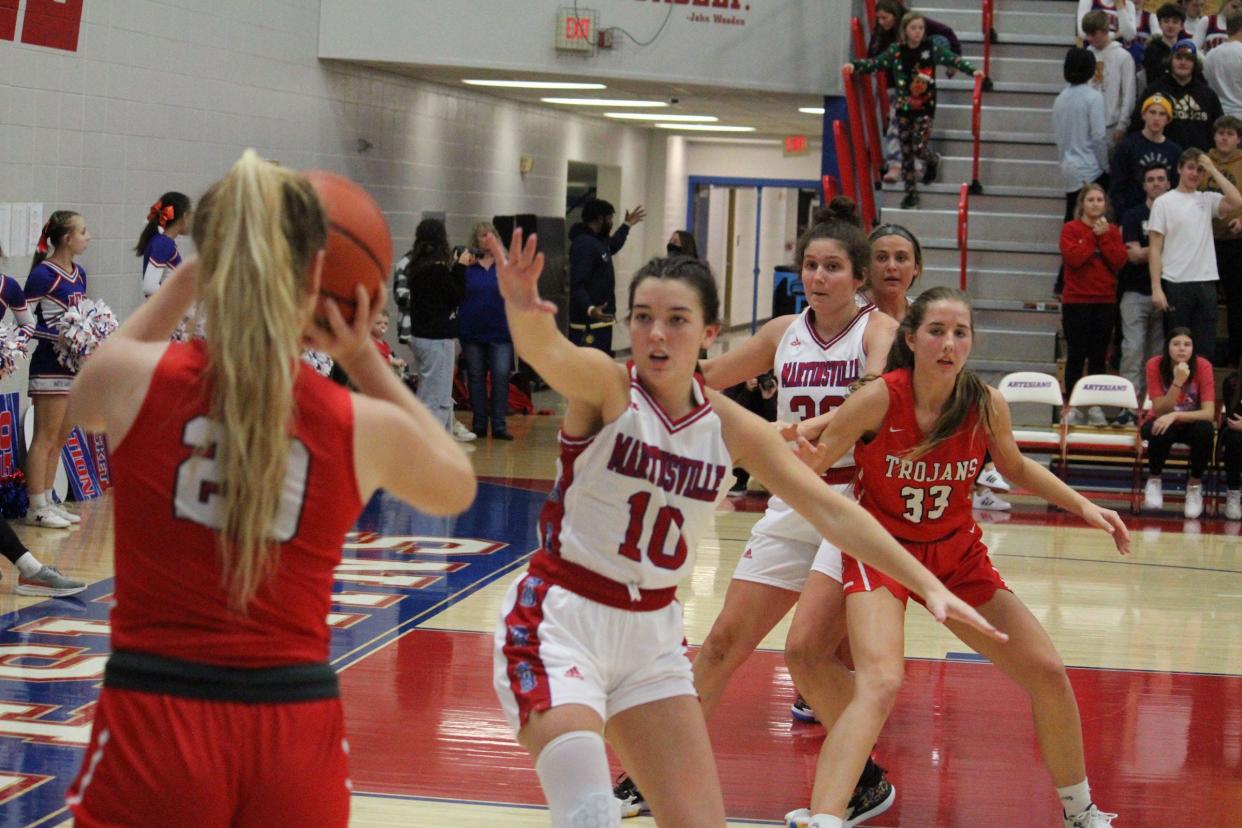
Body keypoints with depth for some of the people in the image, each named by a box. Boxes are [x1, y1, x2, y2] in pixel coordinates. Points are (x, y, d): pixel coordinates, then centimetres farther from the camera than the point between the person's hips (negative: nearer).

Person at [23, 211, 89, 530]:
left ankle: (47, 501, 22)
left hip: (75, 365, 8)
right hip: (50, 366, -8)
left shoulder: (79, 274, 11)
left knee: (60, 438, 13)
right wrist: (61, 336, -20)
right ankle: (36, 508, 2)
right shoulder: (43, 275, -13)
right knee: (45, 438, -3)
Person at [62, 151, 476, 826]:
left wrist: (186, 280, 23)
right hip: (294, 730, 1)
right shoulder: (364, 426, -4)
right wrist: (363, 357, 19)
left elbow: (87, 403, 22)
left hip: (153, 722, -1)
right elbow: (455, 486, 20)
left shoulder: (137, 380, -6)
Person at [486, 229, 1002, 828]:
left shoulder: (731, 428, 0)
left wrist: (927, 583, -8)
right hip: (558, 617, -5)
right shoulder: (605, 386, -14)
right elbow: (547, 354, -36)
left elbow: (831, 511, 1)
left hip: (652, 632, 5)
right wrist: (524, 312, -61)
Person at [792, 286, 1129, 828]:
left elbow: (1017, 469, 10)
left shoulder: (986, 405, -12)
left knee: (1047, 672, 5)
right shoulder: (878, 400, -22)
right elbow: (807, 468, -14)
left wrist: (1082, 506, 0)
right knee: (880, 683, -29)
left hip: (957, 554, 5)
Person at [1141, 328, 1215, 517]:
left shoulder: (1203, 366, -19)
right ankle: (1154, 480, -6)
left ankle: (1195, 485, -9)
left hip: (1190, 423, 1)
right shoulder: (1155, 365, -18)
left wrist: (1175, 415, -39)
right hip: (1162, 423, 0)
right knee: (1160, 431, -35)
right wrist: (1177, 382, -36)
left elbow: (1209, 413, -25)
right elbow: (1160, 410, -23)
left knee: (1205, 429, -33)